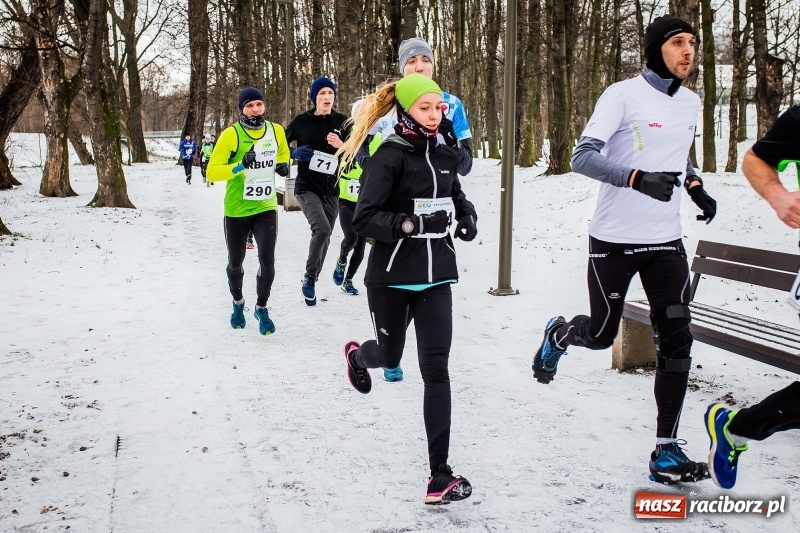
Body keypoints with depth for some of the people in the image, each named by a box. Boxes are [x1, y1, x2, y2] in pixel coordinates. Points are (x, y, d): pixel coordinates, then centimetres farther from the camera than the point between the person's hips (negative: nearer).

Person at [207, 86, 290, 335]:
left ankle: (261, 309, 15)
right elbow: (212, 172, -17)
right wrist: (239, 166, -30)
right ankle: (238, 303, 40)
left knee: (267, 260, -8)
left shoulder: (276, 131, -2)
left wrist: (283, 166, -2)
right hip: (237, 210, -1)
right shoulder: (231, 134, -14)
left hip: (266, 208, 2)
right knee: (235, 263, 13)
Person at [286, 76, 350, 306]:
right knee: (322, 228, -24)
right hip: (306, 187, -3)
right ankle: (309, 277, -4)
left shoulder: (342, 122, 0)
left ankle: (312, 281, 30)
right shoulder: (301, 121, -5)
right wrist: (295, 153, -14)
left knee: (324, 236, 10)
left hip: (331, 189, 3)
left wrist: (341, 145, -15)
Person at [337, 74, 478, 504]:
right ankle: (357, 355, 56)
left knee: (436, 368, -4)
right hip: (392, 275, -4)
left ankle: (439, 472, 0)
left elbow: (457, 197, 25)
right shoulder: (389, 157, -11)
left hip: (436, 274, 4)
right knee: (389, 356, 16)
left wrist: (467, 217, 4)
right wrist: (409, 224, -30)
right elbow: (363, 219, -17)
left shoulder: (444, 156, 7)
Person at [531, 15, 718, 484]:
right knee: (601, 335, 8)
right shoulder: (623, 95, -11)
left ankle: (666, 450, 1)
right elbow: (582, 157, -19)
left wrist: (696, 185, 10)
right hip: (614, 239, -5)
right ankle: (557, 335, 44)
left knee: (676, 339, -4)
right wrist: (638, 177, -33)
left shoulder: (691, 103, 10)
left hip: (666, 241, 5)